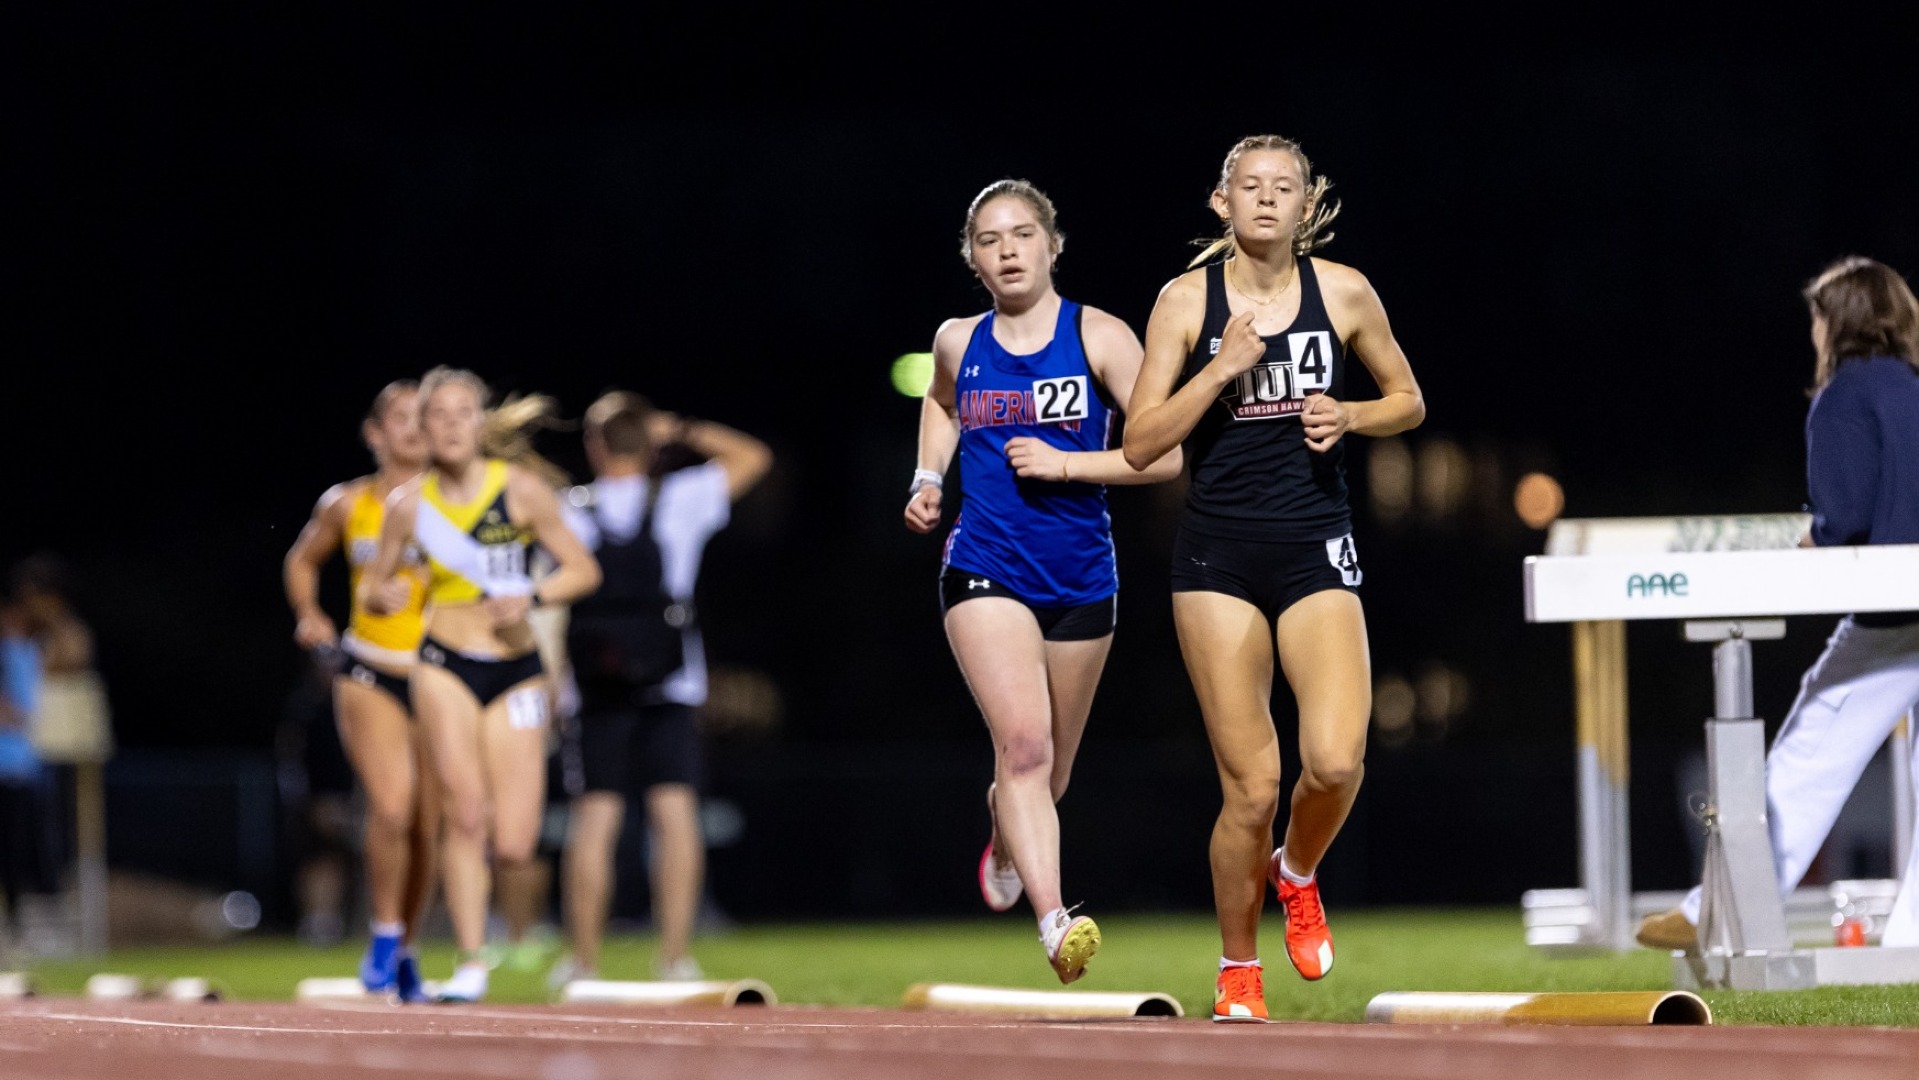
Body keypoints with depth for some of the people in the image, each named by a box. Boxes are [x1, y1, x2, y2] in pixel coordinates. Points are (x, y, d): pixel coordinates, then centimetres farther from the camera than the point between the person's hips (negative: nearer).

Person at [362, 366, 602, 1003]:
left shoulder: (521, 489, -4)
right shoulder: (408, 504, -1)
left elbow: (582, 570, 2)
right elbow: (374, 586, 11)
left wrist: (531, 597, -15)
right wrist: (380, 595, -13)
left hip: (515, 672, 1)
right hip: (444, 667, 0)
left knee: (512, 847, -5)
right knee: (465, 812, -19)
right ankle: (471, 964, -11)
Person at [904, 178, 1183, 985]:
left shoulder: (1099, 337, -5)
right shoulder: (958, 342, 4)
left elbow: (1165, 456, -7)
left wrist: (1064, 464, -16)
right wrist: (928, 479, 13)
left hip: (1080, 580, 1)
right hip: (984, 572, -1)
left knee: (1048, 771, 16)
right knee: (1022, 741, -23)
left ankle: (1004, 837, 52)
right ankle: (1055, 922, -33)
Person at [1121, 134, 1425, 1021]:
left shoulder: (1344, 293, 3)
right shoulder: (1187, 299, 0)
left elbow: (1408, 402, 15)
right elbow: (1140, 443, -3)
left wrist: (1349, 416, -5)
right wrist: (1223, 369, -14)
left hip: (1315, 548, 1)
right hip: (1218, 555, -1)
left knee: (1336, 762, -18)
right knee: (1251, 789, -5)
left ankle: (1298, 877, 15)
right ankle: (1237, 971, 16)